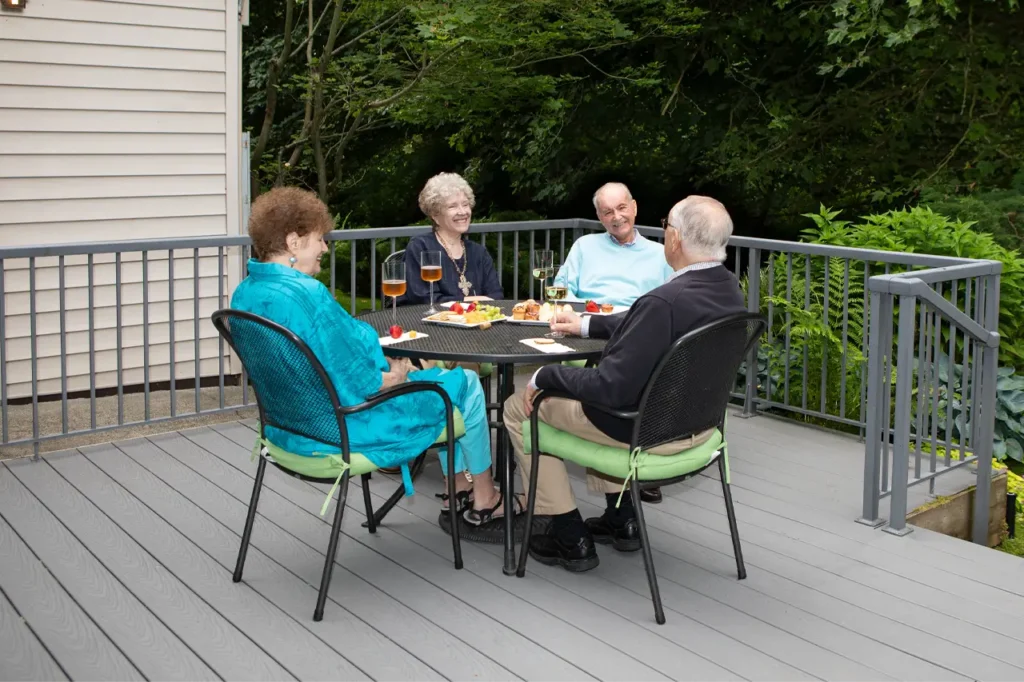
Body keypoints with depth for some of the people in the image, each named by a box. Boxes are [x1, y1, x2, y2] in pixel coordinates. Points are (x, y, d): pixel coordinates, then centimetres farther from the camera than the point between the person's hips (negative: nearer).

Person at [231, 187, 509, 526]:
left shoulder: (245, 293, 1)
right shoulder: (308, 294, -30)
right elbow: (356, 385, -27)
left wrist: (382, 365, 7)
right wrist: (394, 377, -7)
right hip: (339, 429, -10)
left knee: (435, 375, 27)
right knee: (465, 384, 11)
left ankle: (459, 486, 37)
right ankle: (485, 499, 27)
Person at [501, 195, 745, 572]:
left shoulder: (664, 302, -32)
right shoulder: (729, 289, -4)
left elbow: (611, 387, -29)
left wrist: (544, 376, -13)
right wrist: (587, 324, 18)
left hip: (650, 430, -9)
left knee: (520, 406, 9)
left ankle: (570, 538, 16)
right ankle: (621, 519, 34)